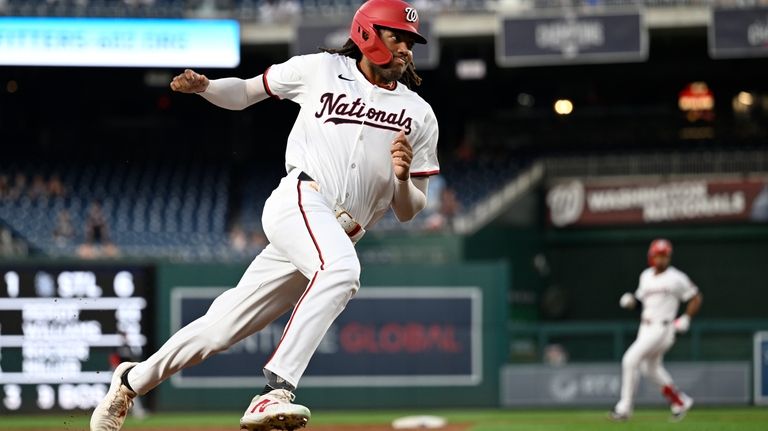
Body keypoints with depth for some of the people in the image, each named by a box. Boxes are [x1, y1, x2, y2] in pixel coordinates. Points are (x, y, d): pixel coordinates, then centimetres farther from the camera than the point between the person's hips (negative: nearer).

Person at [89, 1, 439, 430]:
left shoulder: (419, 114, 14)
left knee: (221, 328, 3)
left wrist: (403, 177, -8)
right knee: (341, 268, -37)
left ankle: (133, 382, 24)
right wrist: (203, 85, 0)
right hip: (299, 200, -4)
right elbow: (246, 92, 20)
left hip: (337, 239, 4)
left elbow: (408, 211, 14)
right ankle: (276, 392, -43)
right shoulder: (321, 69, 8)